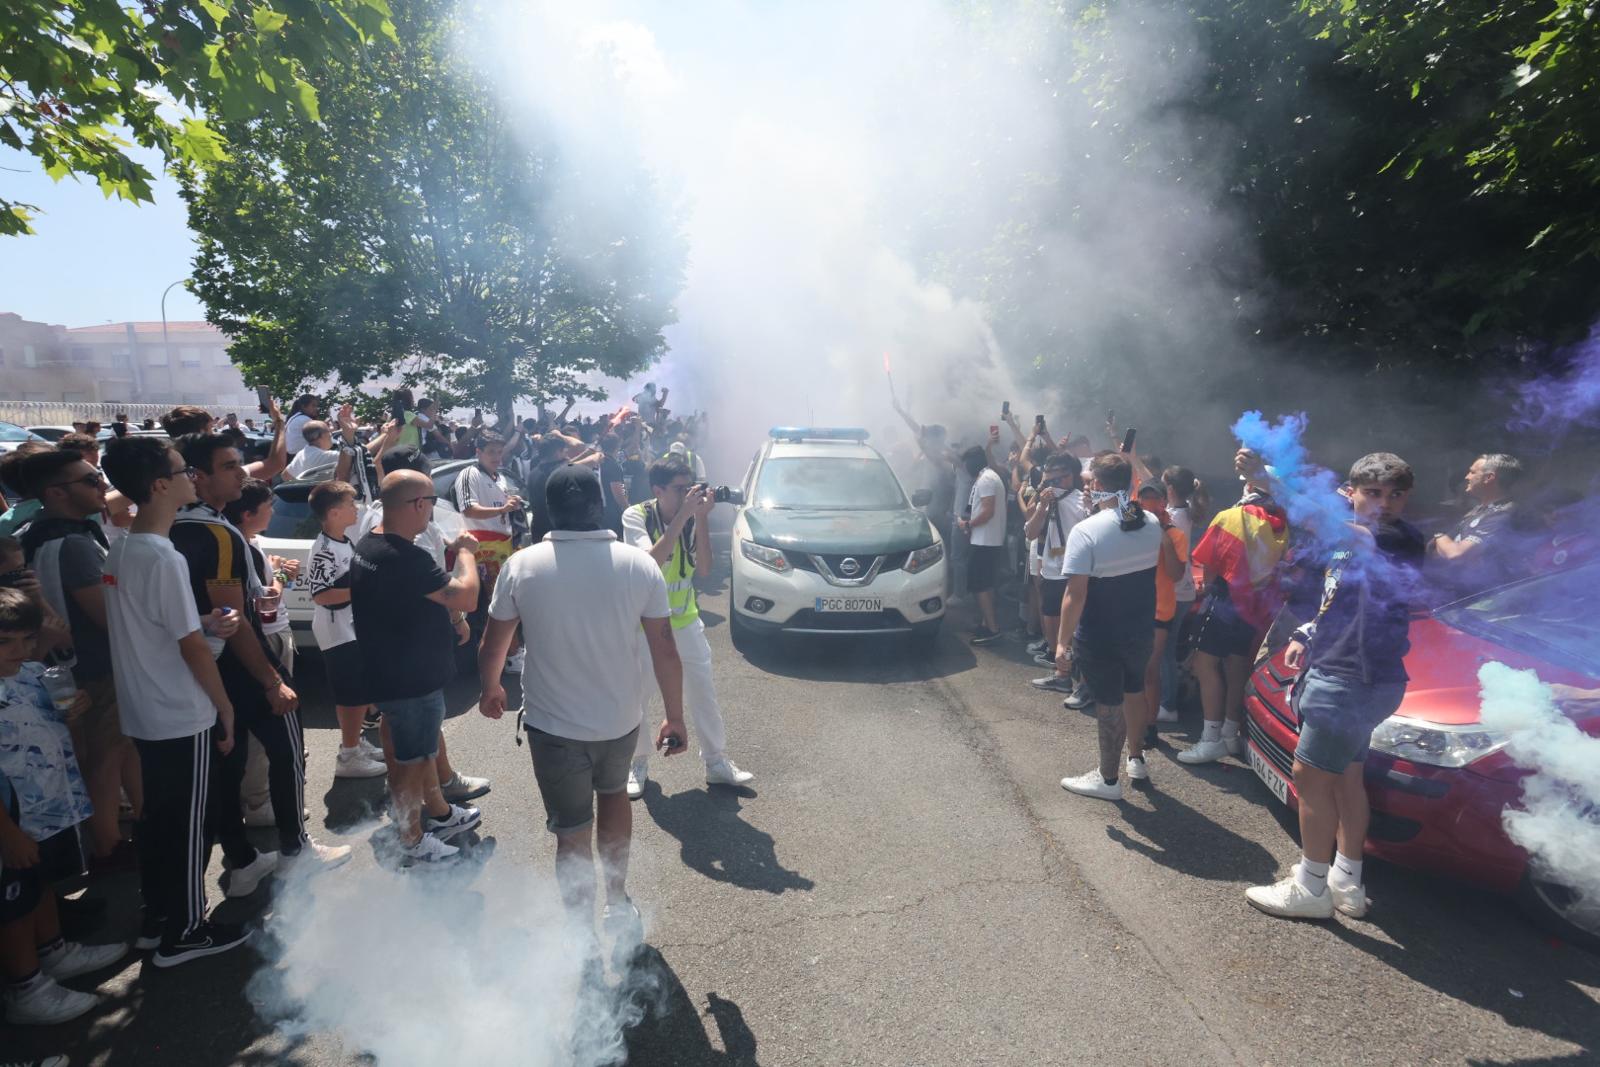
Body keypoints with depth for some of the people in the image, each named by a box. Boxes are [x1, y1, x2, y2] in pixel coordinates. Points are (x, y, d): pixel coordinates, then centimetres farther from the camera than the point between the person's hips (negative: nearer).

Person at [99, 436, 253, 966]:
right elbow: (192, 647, -19)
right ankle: (184, 933, 19)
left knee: (157, 817, 20)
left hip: (144, 714, 9)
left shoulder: (120, 551, 5)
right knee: (190, 825, 6)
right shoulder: (164, 558, -23)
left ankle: (154, 917, 34)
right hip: (183, 718, -9)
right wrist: (225, 708, -8)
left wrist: (206, 621, 0)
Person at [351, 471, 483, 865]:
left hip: (386, 669, 10)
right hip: (411, 680, -10)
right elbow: (466, 597, -32)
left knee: (420, 747, 25)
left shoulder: (367, 547, 3)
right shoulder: (407, 559, -30)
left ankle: (441, 814, 43)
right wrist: (465, 552, -19)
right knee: (411, 760, 8)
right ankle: (413, 843, 26)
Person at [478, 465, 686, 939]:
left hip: (553, 725, -2)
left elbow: (493, 645, -1)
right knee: (613, 792, 30)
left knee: (573, 833, 14)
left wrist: (490, 688, 19)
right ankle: (619, 904, 40)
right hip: (621, 719, 2)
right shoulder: (639, 565, -12)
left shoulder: (522, 566, -12)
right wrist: (675, 717, 2)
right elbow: (665, 649, -9)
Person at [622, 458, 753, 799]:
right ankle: (639, 764, 30)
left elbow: (704, 566, -17)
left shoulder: (691, 516, -9)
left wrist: (702, 518, -26)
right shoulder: (636, 516, -18)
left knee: (703, 691, 8)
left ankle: (716, 761, 23)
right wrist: (682, 516, -35)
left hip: (685, 620, 3)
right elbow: (651, 562, -33)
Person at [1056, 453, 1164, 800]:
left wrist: (1062, 642, -18)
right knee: (1134, 691, 25)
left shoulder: (1085, 532, -23)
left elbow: (1075, 595, -24)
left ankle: (1109, 779, 23)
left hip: (1100, 637, -6)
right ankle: (1136, 759, 43)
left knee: (1109, 704, 7)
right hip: (1141, 630, 6)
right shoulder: (1152, 524, -3)